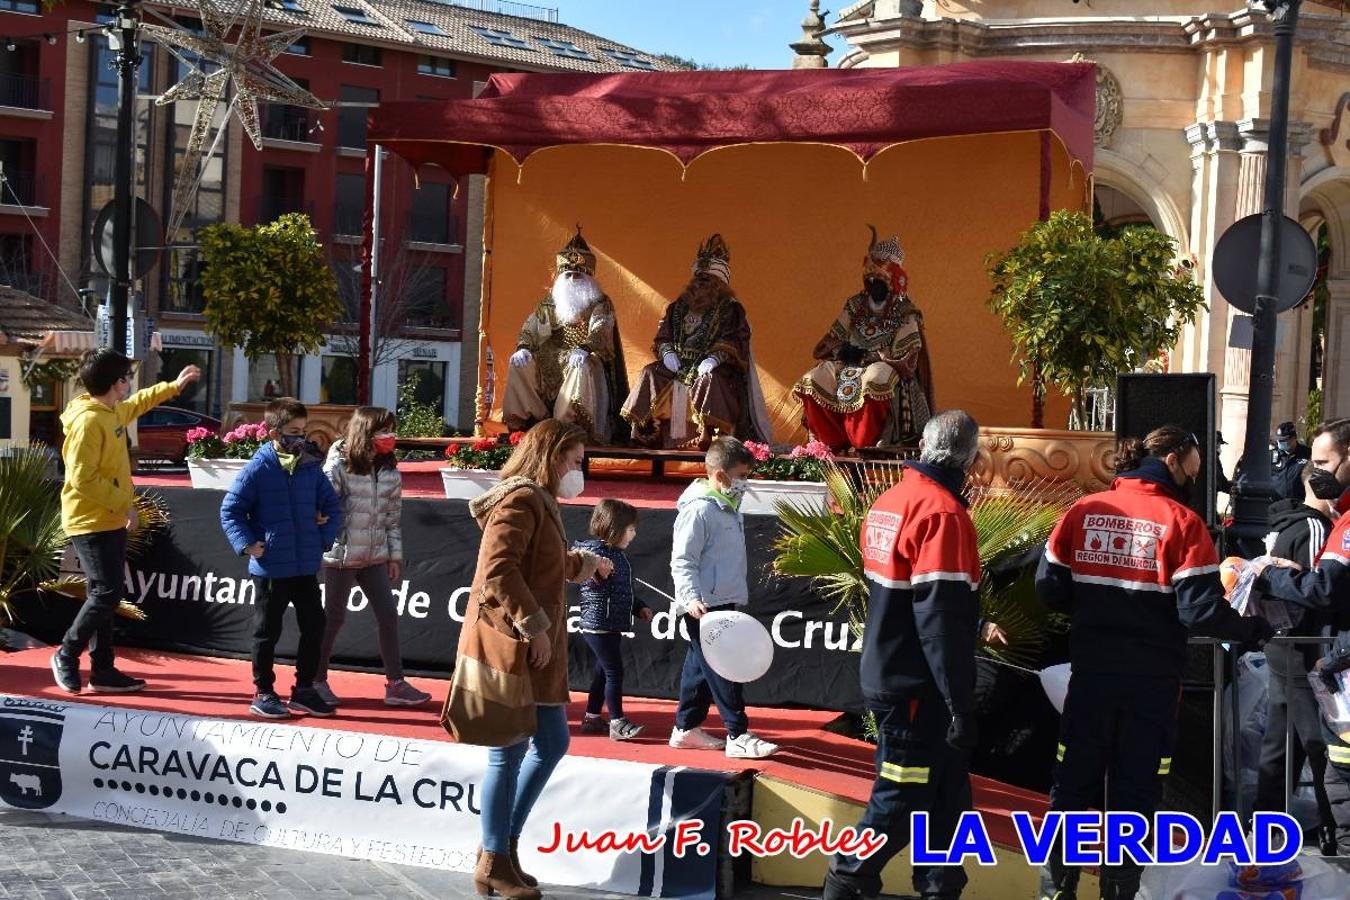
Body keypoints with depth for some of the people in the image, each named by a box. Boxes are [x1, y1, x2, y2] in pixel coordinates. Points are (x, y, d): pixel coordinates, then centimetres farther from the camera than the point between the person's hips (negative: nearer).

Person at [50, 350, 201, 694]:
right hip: (91, 524, -10)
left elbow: (138, 402, 34)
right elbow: (82, 478, -25)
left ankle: (103, 671, 16)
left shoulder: (113, 411, 8)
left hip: (111, 522, 10)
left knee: (107, 595, 10)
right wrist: (124, 503, -20)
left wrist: (174, 386, 39)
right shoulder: (88, 421, -21)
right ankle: (66, 656, 7)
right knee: (105, 594, -11)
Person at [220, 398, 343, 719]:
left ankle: (304, 690, 23)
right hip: (270, 568, -5)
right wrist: (247, 544, -13)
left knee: (314, 626, 9)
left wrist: (325, 538, 2)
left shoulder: (311, 467, 3)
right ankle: (263, 693, 19)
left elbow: (332, 505, 14)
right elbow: (230, 511, -5)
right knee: (267, 632, 7)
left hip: (307, 566, 5)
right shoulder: (257, 469, -10)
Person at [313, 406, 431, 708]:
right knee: (334, 618, 5)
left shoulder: (389, 470, 5)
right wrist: (328, 545, -14)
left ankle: (395, 683, 10)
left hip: (375, 556, 5)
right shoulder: (338, 466, -11)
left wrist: (395, 555, 8)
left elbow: (394, 515, 9)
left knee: (388, 614, 3)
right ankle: (318, 681, 19)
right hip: (342, 555, -5)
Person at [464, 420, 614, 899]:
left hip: (536, 646, 11)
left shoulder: (541, 503, 19)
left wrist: (586, 563, 50)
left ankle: (504, 843, 23)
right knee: (509, 752, -2)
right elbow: (498, 569, -24)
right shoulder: (520, 500, -14)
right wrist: (534, 626, -23)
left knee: (552, 743, 14)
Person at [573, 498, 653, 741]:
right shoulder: (596, 551, -14)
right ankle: (617, 723, -3)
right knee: (614, 672, -8)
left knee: (603, 671, 15)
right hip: (598, 625, -10)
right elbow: (587, 579, -28)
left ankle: (591, 718, 24)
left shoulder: (616, 554, 14)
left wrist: (639, 607, 25)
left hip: (612, 626, 10)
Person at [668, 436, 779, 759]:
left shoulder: (728, 507, 13)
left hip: (724, 603, 10)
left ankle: (686, 728, 23)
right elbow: (682, 561, -19)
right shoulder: (699, 510, -17)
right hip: (703, 607, -10)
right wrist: (691, 598, -30)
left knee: (700, 667, 15)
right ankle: (738, 735, -5)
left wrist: (737, 598, 27)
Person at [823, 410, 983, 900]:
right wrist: (961, 704, -21)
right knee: (902, 800, 0)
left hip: (889, 673, 9)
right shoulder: (942, 512, -19)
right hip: (919, 689, -9)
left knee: (943, 794, 14)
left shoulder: (889, 503, 9)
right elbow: (941, 618, -24)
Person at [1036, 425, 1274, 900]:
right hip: (1151, 681, -3)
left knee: (1074, 784, 14)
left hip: (1091, 673, 3)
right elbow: (1200, 609, -16)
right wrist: (1252, 631, 0)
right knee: (1135, 791, 10)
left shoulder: (1083, 511, -1)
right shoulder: (1181, 522, -11)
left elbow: (1049, 587, 1)